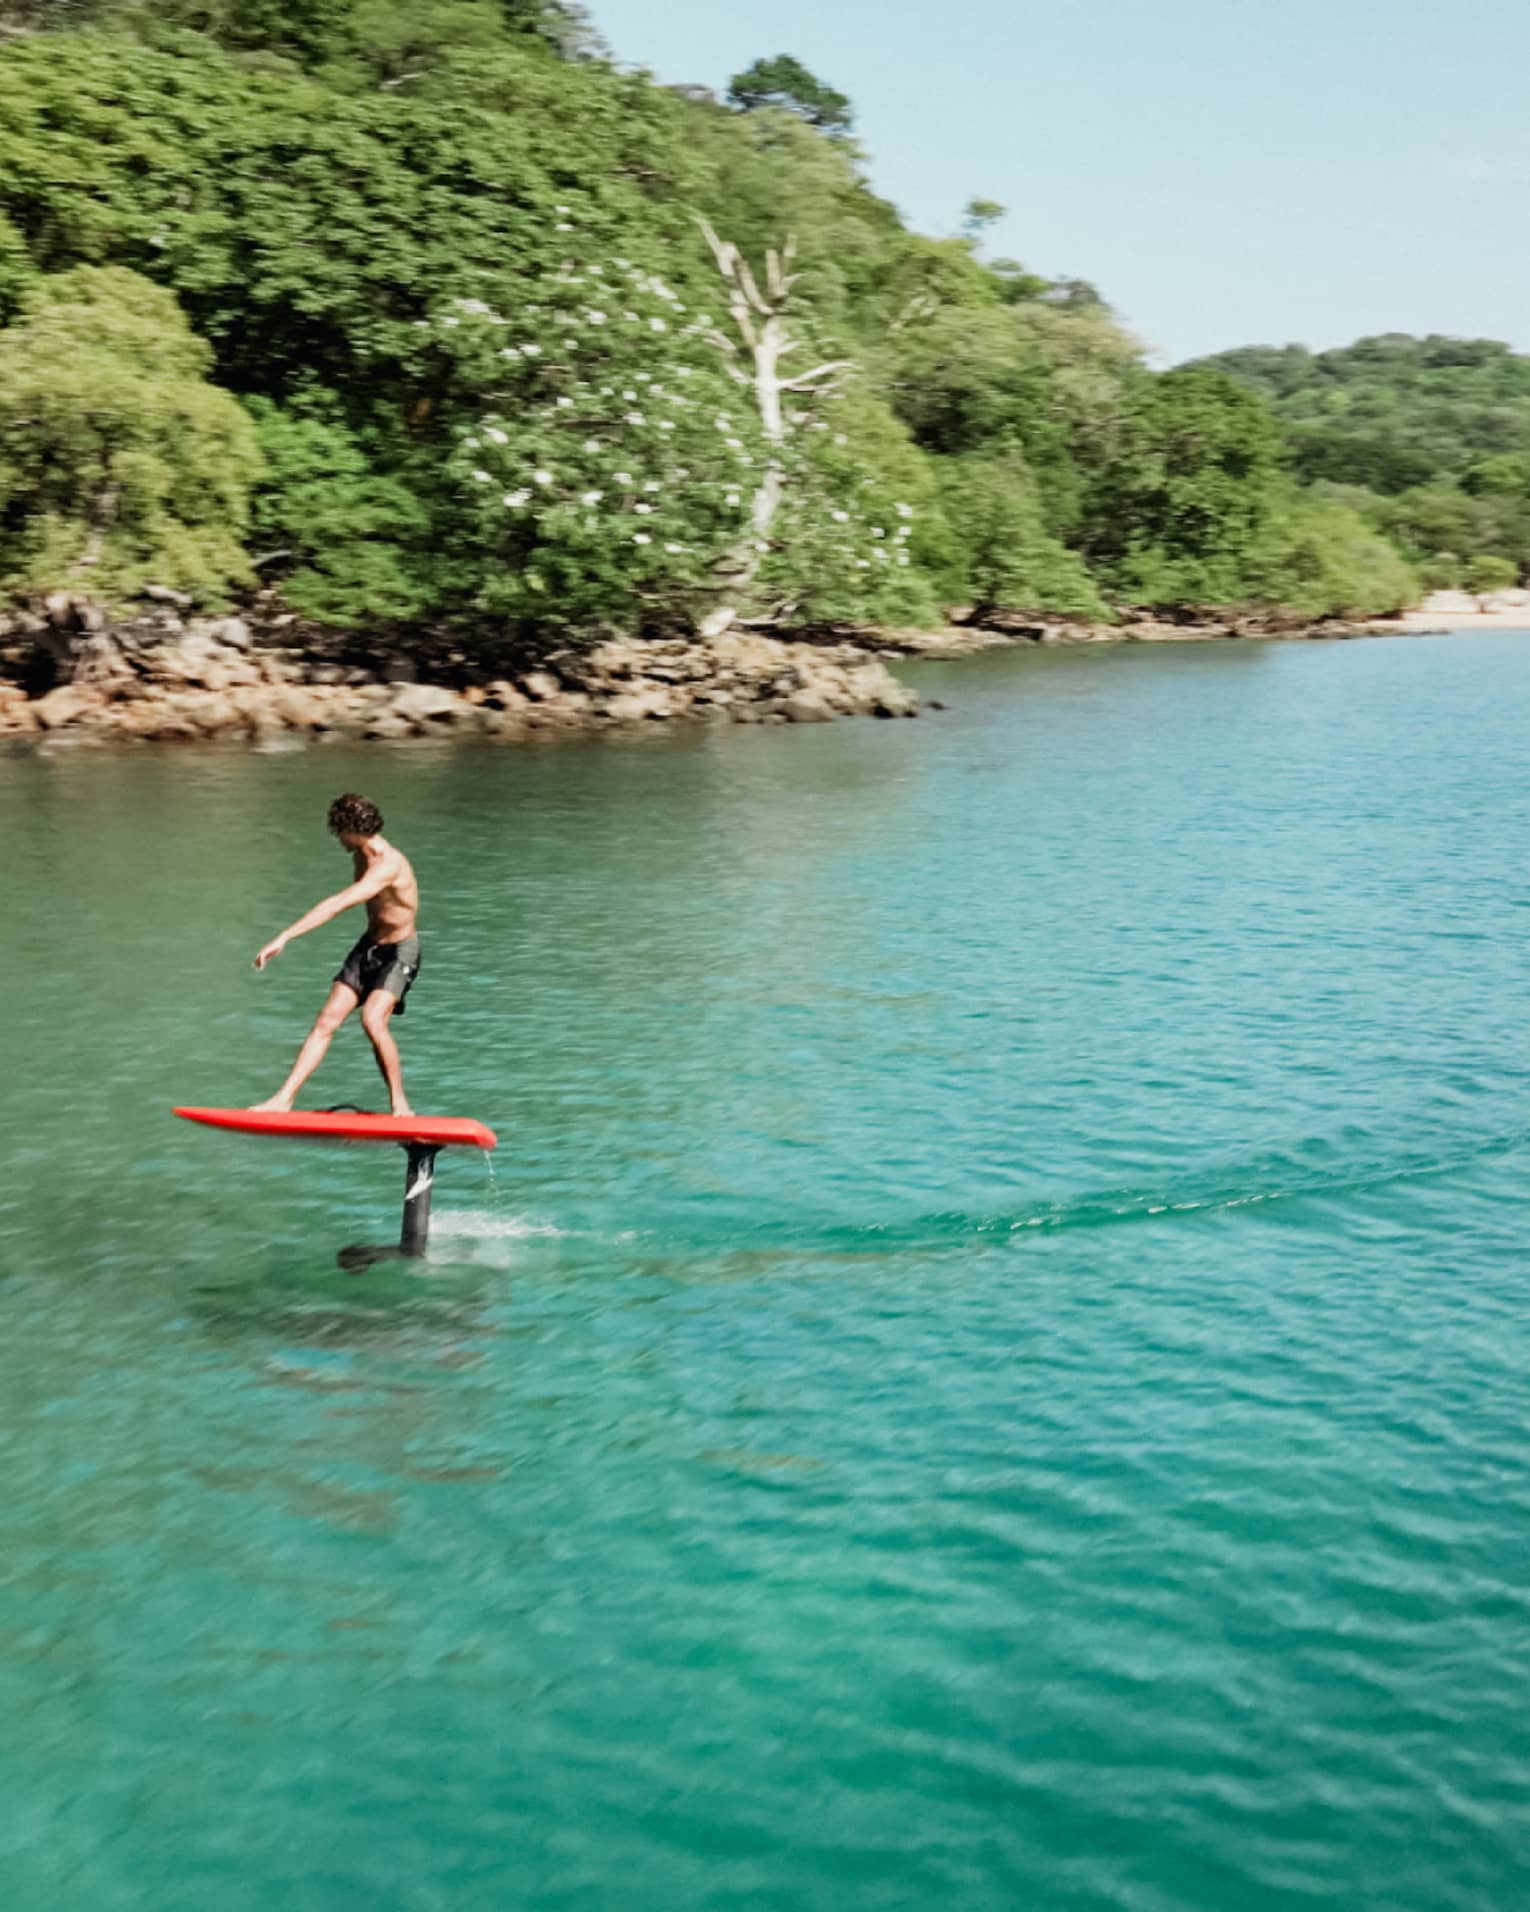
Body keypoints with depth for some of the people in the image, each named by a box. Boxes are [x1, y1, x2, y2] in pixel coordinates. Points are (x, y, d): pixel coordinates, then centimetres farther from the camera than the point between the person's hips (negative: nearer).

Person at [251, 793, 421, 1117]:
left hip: (399, 953, -8)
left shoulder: (388, 866, -29)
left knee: (373, 1020, -27)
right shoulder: (361, 857, 1)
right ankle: (285, 1098, -1)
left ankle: (399, 1105, -12)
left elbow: (337, 905, -38)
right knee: (327, 1021, -2)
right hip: (368, 945, 8)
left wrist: (285, 937, -42)